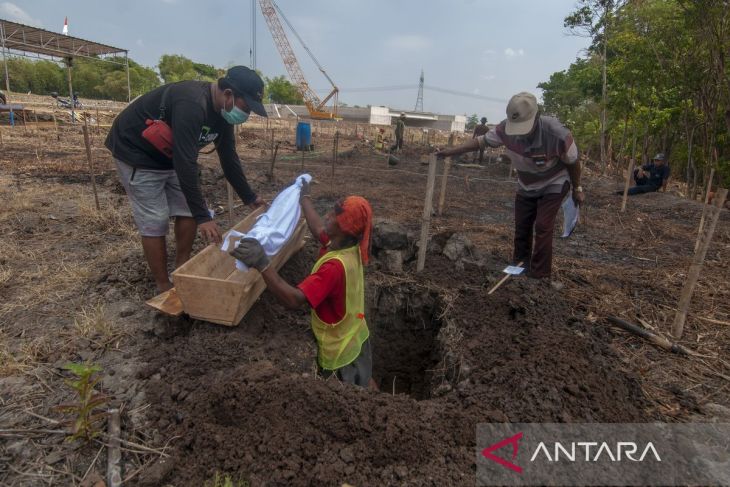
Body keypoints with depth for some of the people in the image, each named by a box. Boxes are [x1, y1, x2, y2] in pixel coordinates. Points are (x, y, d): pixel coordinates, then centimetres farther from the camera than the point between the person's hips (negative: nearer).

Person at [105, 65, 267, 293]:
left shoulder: (222, 112, -6)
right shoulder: (191, 104, -35)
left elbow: (229, 157, 4)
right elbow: (185, 163, -39)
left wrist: (249, 197, 6)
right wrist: (203, 217, -37)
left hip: (170, 155, 9)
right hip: (137, 153, -9)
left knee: (188, 211, 4)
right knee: (155, 222, -8)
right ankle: (164, 287, 5)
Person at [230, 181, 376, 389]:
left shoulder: (335, 265, -36)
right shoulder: (351, 247, -10)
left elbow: (294, 299, -42)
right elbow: (318, 229, 8)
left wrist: (262, 264, -50)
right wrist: (304, 198, 20)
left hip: (340, 349, -8)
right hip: (356, 337, 9)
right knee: (365, 384, 30)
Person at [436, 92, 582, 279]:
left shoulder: (557, 133, -35)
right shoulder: (506, 128, -27)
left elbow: (573, 162, -17)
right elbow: (482, 140, -11)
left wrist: (577, 189, -5)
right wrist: (451, 151, -11)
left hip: (554, 184, -4)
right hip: (526, 186, 4)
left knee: (542, 227, -10)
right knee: (521, 225, 8)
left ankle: (539, 272, 3)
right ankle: (521, 263, 27)